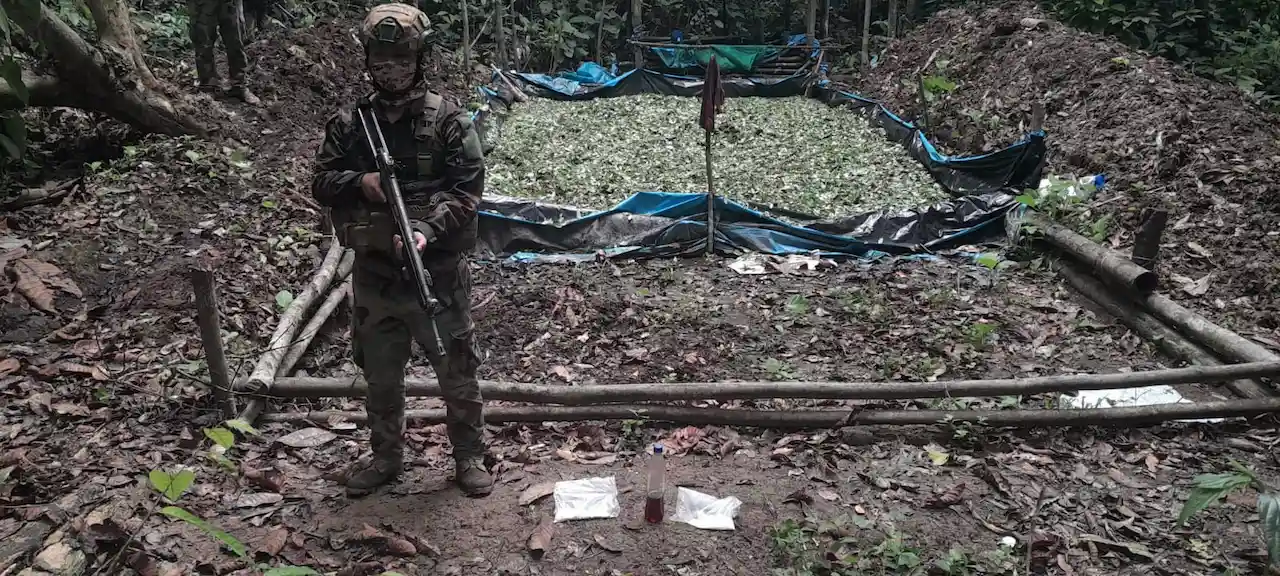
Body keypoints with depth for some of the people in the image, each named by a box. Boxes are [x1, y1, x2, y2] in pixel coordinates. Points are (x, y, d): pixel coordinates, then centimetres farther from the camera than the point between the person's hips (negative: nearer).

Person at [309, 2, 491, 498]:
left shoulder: (448, 120, -7)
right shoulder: (348, 124, 4)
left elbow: (467, 191, -12)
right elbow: (321, 183, 6)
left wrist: (427, 231, -27)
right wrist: (358, 182, -16)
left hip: (438, 273, -3)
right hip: (374, 274, 4)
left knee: (457, 372, 8)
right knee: (380, 375, 17)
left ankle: (469, 457, 26)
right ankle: (386, 456, 36)